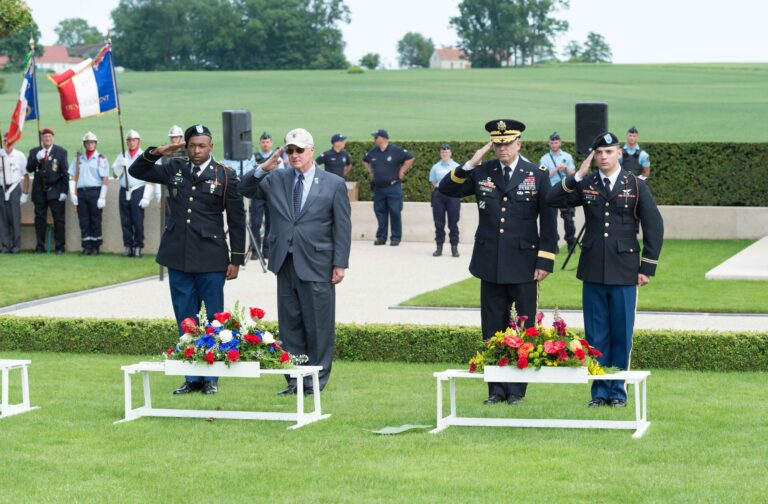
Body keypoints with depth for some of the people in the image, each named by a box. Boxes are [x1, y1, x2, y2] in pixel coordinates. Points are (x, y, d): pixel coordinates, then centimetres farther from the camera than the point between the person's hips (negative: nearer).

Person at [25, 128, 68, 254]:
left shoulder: (61, 152, 1)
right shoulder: (34, 152, 9)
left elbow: (65, 172, -1)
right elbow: (29, 169, 1)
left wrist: (64, 191, -8)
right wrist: (37, 159, -16)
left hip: (55, 191, -2)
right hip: (39, 191, 3)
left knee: (58, 219, -2)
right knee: (39, 219, 4)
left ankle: (60, 247, 3)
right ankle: (40, 246, 10)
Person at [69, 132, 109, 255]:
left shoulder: (101, 159, 1)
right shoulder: (79, 159, 14)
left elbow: (105, 179, -4)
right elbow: (73, 177, 12)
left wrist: (102, 197, -11)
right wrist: (73, 194, 1)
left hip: (95, 192, -4)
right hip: (81, 192, 4)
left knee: (95, 221, 0)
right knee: (83, 221, 3)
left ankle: (96, 246, 7)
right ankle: (86, 246, 7)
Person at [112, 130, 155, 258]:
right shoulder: (121, 156, 15)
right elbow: (116, 174, 11)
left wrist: (146, 197, -8)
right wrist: (121, 165, -8)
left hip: (138, 191, -4)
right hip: (124, 191, 4)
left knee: (138, 221, -6)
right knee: (125, 221, 3)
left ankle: (138, 246, -1)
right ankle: (127, 246, 9)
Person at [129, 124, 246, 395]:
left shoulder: (226, 176, -1)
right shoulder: (174, 168, 8)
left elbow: (237, 220, 0)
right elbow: (136, 171, 12)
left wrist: (236, 260, -3)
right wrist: (156, 153, -5)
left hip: (210, 259, -3)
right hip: (178, 257, 3)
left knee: (214, 320, 3)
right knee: (185, 320, 8)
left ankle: (211, 378, 12)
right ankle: (192, 378, 15)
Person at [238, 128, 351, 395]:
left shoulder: (334, 184, 0)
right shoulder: (276, 180, 10)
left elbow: (342, 227, -1)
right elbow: (245, 190, 7)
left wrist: (340, 264, -7)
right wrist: (263, 168, -8)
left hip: (316, 265, -4)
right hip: (285, 263, 4)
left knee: (318, 325, 1)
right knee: (289, 324, 9)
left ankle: (316, 380, 10)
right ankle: (295, 379, 16)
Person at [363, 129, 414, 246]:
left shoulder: (396, 150, -8)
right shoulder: (373, 152, 8)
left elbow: (410, 158, -5)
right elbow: (365, 161, 26)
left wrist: (402, 171, -5)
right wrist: (370, 172, 16)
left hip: (393, 187, -5)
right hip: (378, 187, 5)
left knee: (395, 213, -4)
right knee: (380, 212, 7)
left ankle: (395, 237, 0)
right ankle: (381, 237, 13)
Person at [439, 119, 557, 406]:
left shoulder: (537, 175, 0)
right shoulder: (481, 173, 6)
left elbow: (548, 220, -1)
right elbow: (446, 189, 3)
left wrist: (545, 261, -6)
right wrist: (470, 165, -10)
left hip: (524, 265, -2)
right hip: (491, 264, 2)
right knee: (493, 329, 7)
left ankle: (517, 389, 11)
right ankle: (497, 389, 14)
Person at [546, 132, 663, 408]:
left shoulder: (636, 185, 1)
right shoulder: (585, 185, 6)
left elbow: (654, 227, 1)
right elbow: (553, 199, -5)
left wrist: (647, 268, -3)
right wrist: (578, 176, -13)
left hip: (624, 272, -2)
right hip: (593, 271, 2)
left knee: (621, 334, 3)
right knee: (596, 335, 6)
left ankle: (618, 390, 14)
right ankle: (599, 391, 14)